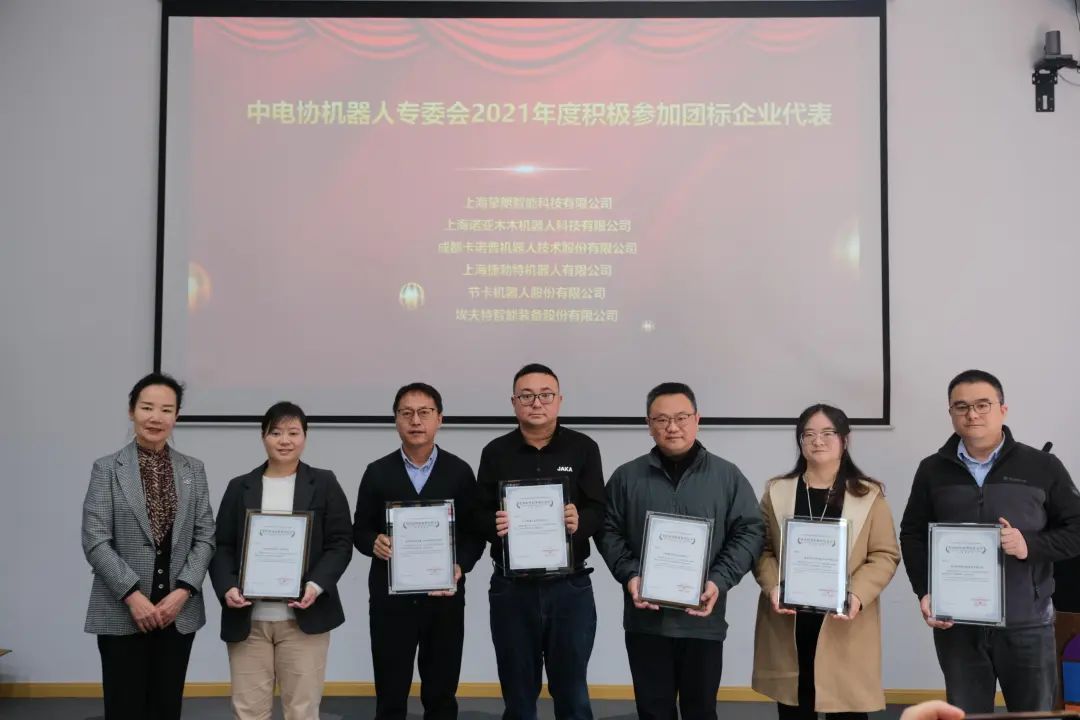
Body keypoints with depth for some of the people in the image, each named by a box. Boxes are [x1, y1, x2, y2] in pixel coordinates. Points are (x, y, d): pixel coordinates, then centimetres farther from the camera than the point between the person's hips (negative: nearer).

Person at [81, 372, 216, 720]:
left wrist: (183, 591, -9)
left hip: (179, 611, 3)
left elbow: (205, 538, 4)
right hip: (122, 612, -3)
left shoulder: (193, 470, 8)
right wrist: (133, 595, -14)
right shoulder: (107, 468, -1)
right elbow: (95, 540, -7)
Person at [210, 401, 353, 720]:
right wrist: (227, 587, -11)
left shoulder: (324, 484, 5)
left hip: (304, 616, -2)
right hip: (248, 618, 2)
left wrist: (316, 585, -15)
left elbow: (340, 543, 0)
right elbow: (221, 547, 7)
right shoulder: (240, 487, 10)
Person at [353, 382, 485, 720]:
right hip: (390, 599, 0)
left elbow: (475, 533, 3)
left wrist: (460, 567, -15)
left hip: (444, 599, 0)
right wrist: (374, 543, -17)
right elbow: (359, 531, 5)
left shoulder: (460, 472, 2)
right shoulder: (378, 472, 3)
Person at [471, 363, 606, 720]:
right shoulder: (496, 452, 5)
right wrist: (495, 525, -19)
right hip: (512, 588, 1)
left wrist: (579, 522, -23)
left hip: (570, 587, -1)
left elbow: (599, 511, -2)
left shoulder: (583, 448, 1)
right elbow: (478, 516, 3)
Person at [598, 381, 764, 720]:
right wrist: (630, 575, -11)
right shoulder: (626, 477, 4)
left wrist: (720, 580, -12)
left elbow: (750, 531, 1)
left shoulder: (727, 475, 2)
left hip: (703, 619, 0)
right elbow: (609, 532, 6)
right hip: (645, 618, 1)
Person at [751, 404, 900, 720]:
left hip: (845, 624, -1)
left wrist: (858, 594, -16)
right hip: (788, 624, 2)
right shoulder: (777, 491, 8)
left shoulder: (869, 494, 3)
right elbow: (762, 549, 7)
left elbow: (886, 555, -1)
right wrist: (772, 588, -12)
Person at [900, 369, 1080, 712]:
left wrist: (1031, 545, -16)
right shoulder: (932, 470, 6)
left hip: (1026, 625, -1)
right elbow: (912, 536, 10)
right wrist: (924, 592, -4)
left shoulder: (1042, 467, 0)